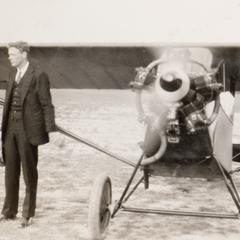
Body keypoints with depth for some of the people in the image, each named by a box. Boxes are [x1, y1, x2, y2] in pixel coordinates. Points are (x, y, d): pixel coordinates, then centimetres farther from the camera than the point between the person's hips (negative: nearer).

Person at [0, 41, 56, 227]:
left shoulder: (39, 75, -10)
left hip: (28, 129, -7)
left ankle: (28, 213, 16)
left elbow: (46, 105, -11)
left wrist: (50, 129, -16)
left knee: (29, 172, 4)